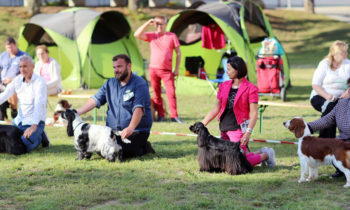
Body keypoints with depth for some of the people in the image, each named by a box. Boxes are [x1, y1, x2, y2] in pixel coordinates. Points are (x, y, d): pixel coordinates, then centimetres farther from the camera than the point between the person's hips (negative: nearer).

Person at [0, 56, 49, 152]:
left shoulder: (39, 82, -16)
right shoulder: (17, 80, 4)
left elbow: (39, 105, -27)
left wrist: (34, 126, -40)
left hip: (35, 122, -7)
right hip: (19, 121, 7)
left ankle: (40, 137, 6)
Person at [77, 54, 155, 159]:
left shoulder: (139, 83, -11)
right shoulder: (110, 83, 13)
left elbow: (139, 108, -24)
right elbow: (96, 99, 9)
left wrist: (130, 128, -39)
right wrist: (77, 112, -4)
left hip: (136, 131, -7)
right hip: (113, 130, 7)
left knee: (124, 152, -25)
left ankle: (144, 147, 8)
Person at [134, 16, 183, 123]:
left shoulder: (172, 36, 4)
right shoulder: (151, 36, 7)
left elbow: (178, 53, 5)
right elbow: (137, 35, -7)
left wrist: (176, 69, -1)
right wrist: (147, 23, -11)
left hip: (167, 70, -2)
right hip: (153, 69, 2)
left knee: (171, 92, -10)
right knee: (156, 93, 5)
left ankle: (174, 116, -9)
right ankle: (160, 115, 12)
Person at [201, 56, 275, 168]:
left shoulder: (250, 88, -10)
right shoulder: (224, 86, 8)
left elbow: (254, 113, -14)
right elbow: (215, 109, 11)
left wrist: (248, 132, -24)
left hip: (238, 129, -7)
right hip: (224, 129, 7)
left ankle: (266, 155, 16)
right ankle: (260, 153, 30)